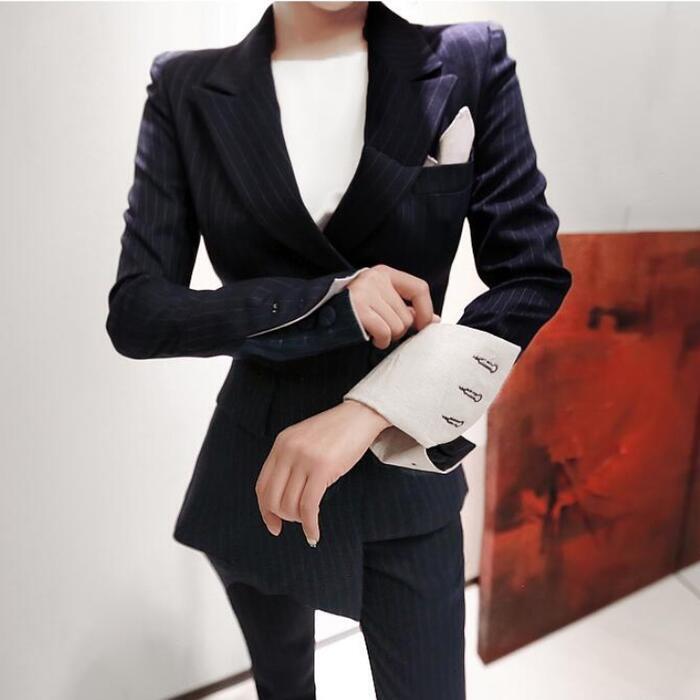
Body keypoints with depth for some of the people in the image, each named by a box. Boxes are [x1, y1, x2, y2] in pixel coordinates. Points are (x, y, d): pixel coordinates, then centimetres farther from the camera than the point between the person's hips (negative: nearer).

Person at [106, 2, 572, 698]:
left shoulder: (471, 65, -6)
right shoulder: (186, 90, -5)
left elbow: (532, 276, -9)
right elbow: (135, 313, -9)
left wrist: (369, 410, -22)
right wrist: (327, 304, -24)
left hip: (405, 469, 0)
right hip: (257, 473, 2)